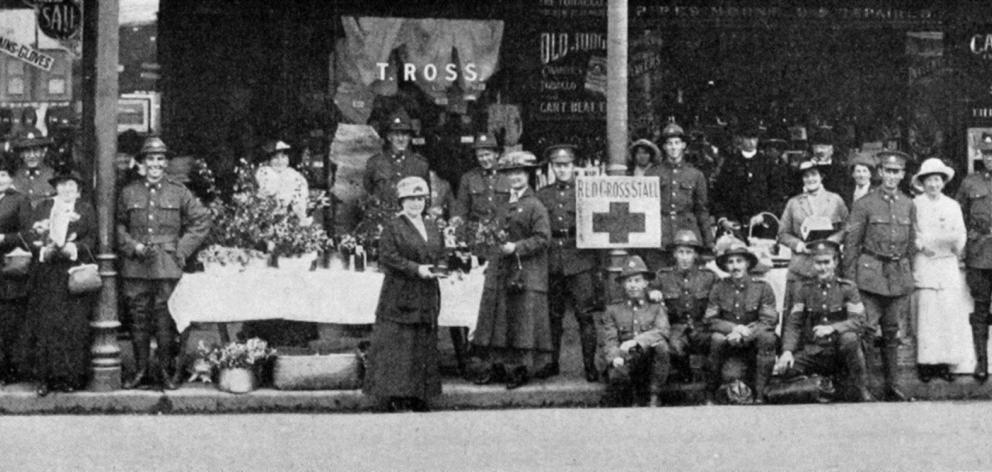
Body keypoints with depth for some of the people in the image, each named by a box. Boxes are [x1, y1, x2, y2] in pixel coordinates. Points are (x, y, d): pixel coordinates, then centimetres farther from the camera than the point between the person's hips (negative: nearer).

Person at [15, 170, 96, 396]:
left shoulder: (86, 209, 10)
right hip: (46, 273, 2)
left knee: (73, 324, -6)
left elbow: (92, 237, 2)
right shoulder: (42, 207, 15)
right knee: (44, 323, -4)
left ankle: (69, 376, 0)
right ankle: (44, 377, -1)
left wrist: (75, 248, -15)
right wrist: (43, 250, -11)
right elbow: (31, 235, 8)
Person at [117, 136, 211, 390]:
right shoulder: (128, 193, 9)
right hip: (135, 268, 1)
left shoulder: (179, 192, 5)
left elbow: (202, 220, 7)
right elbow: (119, 225, 13)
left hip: (168, 267, -1)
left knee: (166, 319, -1)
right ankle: (140, 369, 14)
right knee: (138, 319, 4)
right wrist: (132, 246, -3)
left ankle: (167, 370, 10)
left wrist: (182, 249, 0)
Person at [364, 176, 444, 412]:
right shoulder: (393, 227, -5)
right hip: (400, 294, -6)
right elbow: (387, 257, -13)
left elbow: (440, 254, 20)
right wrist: (415, 269, -20)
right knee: (397, 344, -6)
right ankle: (396, 394, -1)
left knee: (424, 345, 8)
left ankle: (419, 395, 15)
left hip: (427, 295, 6)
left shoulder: (432, 226, 14)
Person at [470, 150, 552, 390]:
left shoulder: (535, 206, -5)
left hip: (526, 273, -7)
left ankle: (520, 369, 2)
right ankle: (492, 366, 11)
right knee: (495, 318, 6)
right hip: (500, 271, 7)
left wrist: (516, 247, -18)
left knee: (523, 320, -5)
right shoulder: (502, 206, 17)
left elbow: (542, 238, -12)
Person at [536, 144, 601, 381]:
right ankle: (552, 362, 18)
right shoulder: (542, 195, 12)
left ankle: (590, 365, 2)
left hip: (580, 261, -2)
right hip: (551, 261, 2)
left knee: (585, 315, -5)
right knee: (552, 315, 7)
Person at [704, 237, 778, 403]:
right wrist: (734, 328, -24)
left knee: (767, 338, -31)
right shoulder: (719, 288, -2)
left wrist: (744, 334, -26)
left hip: (754, 343, 0)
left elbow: (769, 321, -12)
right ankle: (711, 388, -5)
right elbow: (710, 320, -6)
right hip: (731, 348, 0)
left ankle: (760, 395, -19)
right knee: (717, 339, -30)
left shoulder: (762, 287, -7)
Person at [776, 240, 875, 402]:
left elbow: (859, 321, -10)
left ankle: (862, 392, -19)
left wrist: (832, 328, -28)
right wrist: (787, 351, -15)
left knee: (850, 338, -36)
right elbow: (793, 323, 1)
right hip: (813, 353, 2)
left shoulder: (847, 287, 0)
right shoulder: (806, 289, 7)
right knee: (782, 369, -23)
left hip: (840, 351, -2)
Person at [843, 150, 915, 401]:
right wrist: (849, 281, -6)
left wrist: (907, 275, 16)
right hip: (871, 274, -4)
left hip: (899, 275, 4)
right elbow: (851, 243, -3)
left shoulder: (908, 205, 10)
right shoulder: (864, 204, -4)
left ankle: (892, 386, 18)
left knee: (892, 333, 10)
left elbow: (911, 243, 17)